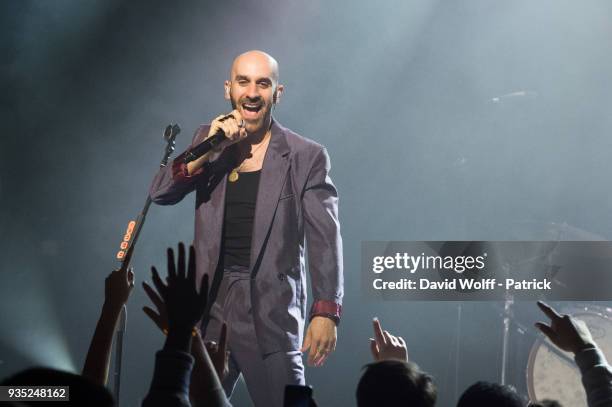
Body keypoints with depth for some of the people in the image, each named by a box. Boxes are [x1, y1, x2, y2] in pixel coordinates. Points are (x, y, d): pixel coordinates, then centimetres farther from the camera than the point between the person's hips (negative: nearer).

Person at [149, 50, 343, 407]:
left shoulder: (307, 157, -2)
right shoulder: (210, 140, 10)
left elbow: (325, 239, -6)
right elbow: (160, 193, 2)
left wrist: (326, 311, -17)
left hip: (272, 314, -4)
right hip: (211, 309, 4)